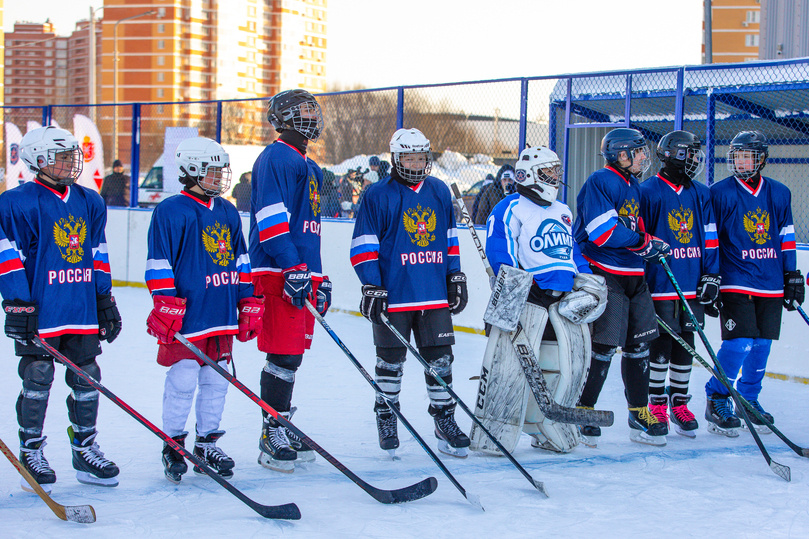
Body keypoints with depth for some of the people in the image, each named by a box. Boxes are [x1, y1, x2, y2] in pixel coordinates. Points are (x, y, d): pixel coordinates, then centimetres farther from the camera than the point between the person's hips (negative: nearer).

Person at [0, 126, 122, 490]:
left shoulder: (89, 202, 12)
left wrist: (105, 300, 15)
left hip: (82, 309, 5)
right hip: (38, 310, -5)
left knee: (87, 377, 7)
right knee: (37, 378, -1)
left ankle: (86, 451, 19)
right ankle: (31, 452, 13)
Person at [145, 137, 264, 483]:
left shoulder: (228, 213, 14)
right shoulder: (171, 211, -7)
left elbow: (241, 261, 19)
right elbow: (160, 263, -10)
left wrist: (249, 303, 16)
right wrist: (165, 305, -15)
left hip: (223, 317, 6)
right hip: (186, 316, -6)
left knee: (216, 381, 9)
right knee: (183, 381, -2)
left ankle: (207, 444, 20)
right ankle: (173, 445, 11)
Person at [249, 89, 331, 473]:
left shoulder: (311, 168, 23)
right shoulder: (276, 158, -7)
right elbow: (271, 217, -18)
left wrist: (320, 277, 24)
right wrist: (292, 268, -24)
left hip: (302, 271, 9)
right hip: (277, 272, -9)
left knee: (292, 354, 12)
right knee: (284, 354, -10)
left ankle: (281, 428, 19)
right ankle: (272, 435, -5)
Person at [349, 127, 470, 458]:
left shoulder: (440, 192, 11)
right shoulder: (378, 195, -5)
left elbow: (450, 238, 21)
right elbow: (363, 245, -5)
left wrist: (456, 276, 16)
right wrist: (372, 287, -11)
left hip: (435, 295, 4)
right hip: (393, 295, -4)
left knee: (440, 358, 4)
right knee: (391, 360, 5)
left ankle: (445, 420, 14)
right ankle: (386, 416, 21)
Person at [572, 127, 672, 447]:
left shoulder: (633, 185, 18)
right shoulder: (601, 182, -12)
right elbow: (603, 233, -20)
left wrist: (653, 244, 1)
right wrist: (642, 242, -11)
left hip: (633, 275, 9)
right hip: (604, 274, -9)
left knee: (639, 344, 11)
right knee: (604, 345, -10)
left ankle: (640, 415, 19)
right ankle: (582, 410, 3)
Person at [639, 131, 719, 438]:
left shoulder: (701, 195, 11)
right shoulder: (648, 192, -4)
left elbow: (710, 238, 13)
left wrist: (711, 276, 7)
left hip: (692, 286, 5)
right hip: (659, 285, -4)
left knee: (685, 344, 8)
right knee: (661, 344, -2)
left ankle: (679, 403, 17)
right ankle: (657, 403, 10)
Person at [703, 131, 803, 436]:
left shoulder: (779, 194, 10)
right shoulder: (719, 193, -2)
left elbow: (786, 238, 16)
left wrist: (792, 277, 13)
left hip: (770, 285, 4)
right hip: (734, 282, -4)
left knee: (761, 345, 6)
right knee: (739, 343, -13)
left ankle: (749, 399, 23)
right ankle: (717, 401, 2)